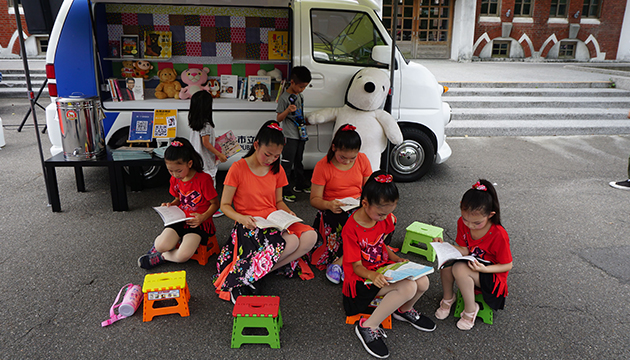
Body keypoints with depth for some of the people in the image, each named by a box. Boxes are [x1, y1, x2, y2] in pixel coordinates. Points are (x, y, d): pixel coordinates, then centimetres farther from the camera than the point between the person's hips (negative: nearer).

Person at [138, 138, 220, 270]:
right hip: (180, 219, 5)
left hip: (198, 223, -5)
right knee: (161, 246, -22)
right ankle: (158, 243, 14)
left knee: (183, 256, -26)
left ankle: (161, 257, 5)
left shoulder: (203, 179, -16)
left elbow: (215, 203, -9)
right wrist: (171, 205, 0)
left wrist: (203, 217, -25)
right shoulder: (175, 179, 5)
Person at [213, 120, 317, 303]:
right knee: (291, 242, -31)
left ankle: (258, 271, -18)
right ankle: (241, 280, -19)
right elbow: (224, 205, -5)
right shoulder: (238, 168, -8)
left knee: (310, 236, -22)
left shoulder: (277, 170, 8)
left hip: (274, 222, 6)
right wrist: (241, 218, -24)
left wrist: (287, 212, -5)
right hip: (250, 225, -6)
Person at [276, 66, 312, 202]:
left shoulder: (300, 96, 11)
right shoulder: (284, 97, -13)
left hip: (300, 134, 8)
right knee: (287, 164, -5)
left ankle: (300, 185, 33)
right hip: (290, 136, -8)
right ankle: (285, 191, 1)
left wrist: (306, 121, 23)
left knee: (298, 162, 20)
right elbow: (278, 118, -13)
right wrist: (288, 110, -28)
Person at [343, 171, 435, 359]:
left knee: (423, 282, -15)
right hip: (362, 277, -7)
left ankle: (404, 309, 19)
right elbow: (356, 266, -18)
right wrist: (372, 276, -39)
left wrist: (398, 260, -2)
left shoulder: (386, 219, 0)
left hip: (384, 267, 8)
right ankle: (368, 326, -18)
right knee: (408, 288, -29)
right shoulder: (351, 229, -23)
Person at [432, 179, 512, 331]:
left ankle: (470, 310, -10)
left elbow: (508, 265, -14)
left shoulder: (499, 235, -25)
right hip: (471, 264, 5)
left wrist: (484, 269, -30)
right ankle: (448, 298, 2)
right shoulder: (463, 222, -10)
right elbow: (464, 250, -4)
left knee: (459, 269, -33)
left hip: (492, 276, -5)